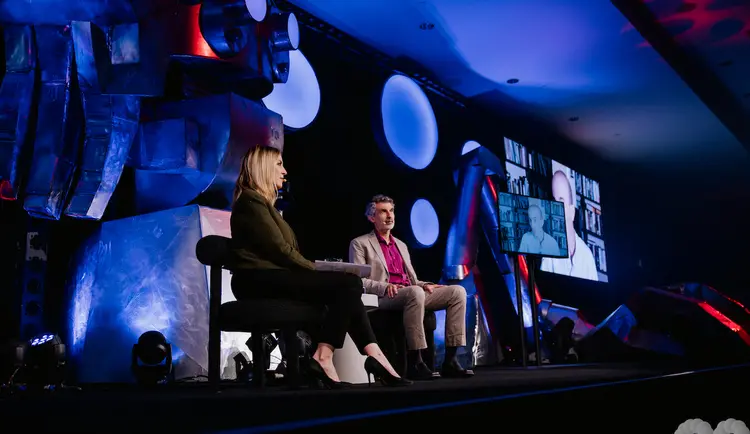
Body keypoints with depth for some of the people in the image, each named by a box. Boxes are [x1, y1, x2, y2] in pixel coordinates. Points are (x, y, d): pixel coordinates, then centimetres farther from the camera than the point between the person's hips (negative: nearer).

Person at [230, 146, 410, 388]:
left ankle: (373, 356, -17)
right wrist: (316, 269, -3)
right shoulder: (251, 201, -4)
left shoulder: (261, 202, 26)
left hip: (273, 277, 9)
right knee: (347, 284, -20)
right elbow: (279, 249, -12)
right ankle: (324, 357, -23)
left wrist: (314, 269, 1)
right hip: (260, 280, -9)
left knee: (348, 285, -8)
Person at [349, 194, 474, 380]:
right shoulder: (360, 244, 9)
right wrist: (385, 287, -20)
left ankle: (450, 360, -21)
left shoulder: (401, 245, 29)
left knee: (457, 291, -15)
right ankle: (414, 363, -34)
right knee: (415, 292, -40)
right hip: (384, 298, -7)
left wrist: (425, 285, 3)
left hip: (411, 294, 7)